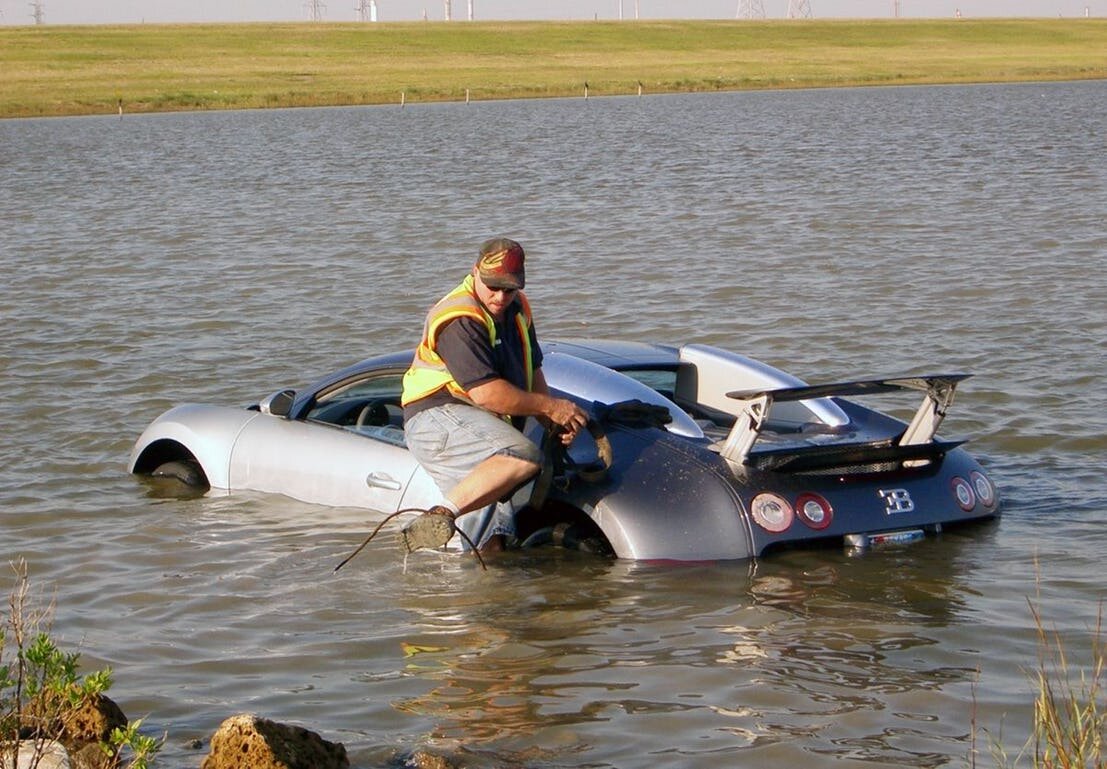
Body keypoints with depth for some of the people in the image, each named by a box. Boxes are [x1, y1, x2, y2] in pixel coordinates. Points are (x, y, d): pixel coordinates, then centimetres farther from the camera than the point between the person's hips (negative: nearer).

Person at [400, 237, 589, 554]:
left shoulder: (517, 309, 13)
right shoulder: (461, 320, -17)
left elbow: (532, 372, 22)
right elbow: (486, 394, -22)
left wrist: (555, 423, 5)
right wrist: (550, 407, -12)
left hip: (484, 429, 9)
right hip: (437, 419, -9)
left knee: (492, 544, 0)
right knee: (524, 456, -34)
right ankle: (440, 516, -36)